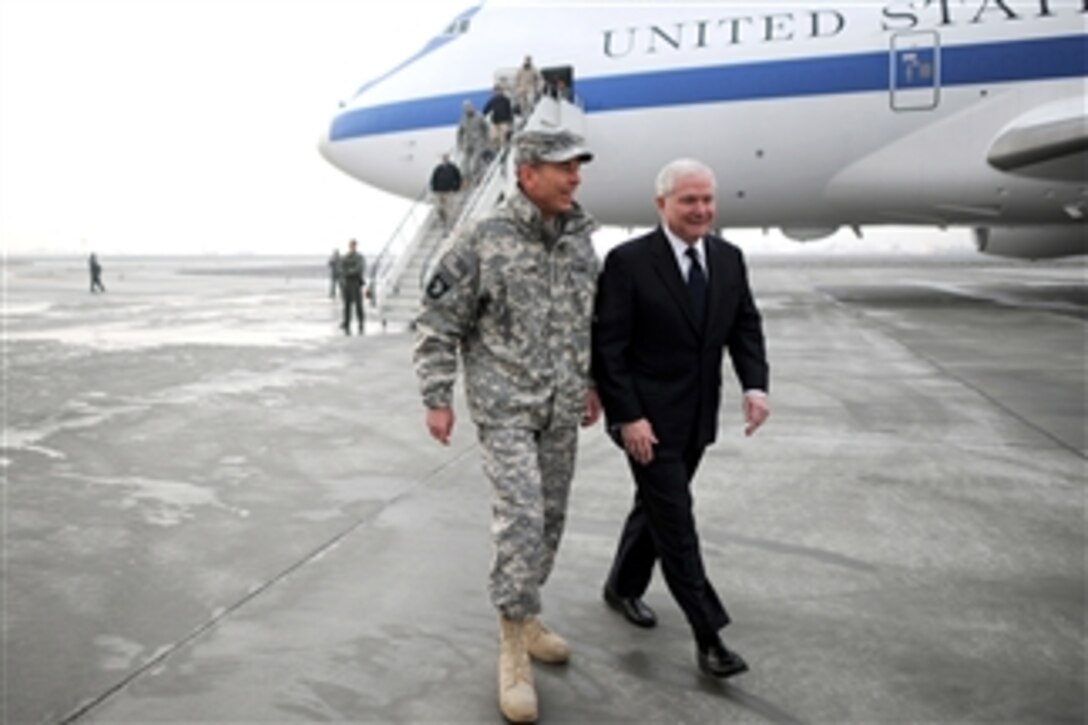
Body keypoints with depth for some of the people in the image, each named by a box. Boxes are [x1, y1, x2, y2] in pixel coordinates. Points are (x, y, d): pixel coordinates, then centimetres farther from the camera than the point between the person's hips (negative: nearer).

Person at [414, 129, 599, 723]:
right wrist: (436, 399, -10)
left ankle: (523, 618, 31)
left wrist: (593, 385, 17)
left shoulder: (580, 240, 5)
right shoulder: (482, 242, -13)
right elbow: (437, 323, -9)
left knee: (549, 518, 12)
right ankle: (514, 647, 4)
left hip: (561, 409, 6)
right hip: (505, 407, -6)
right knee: (521, 519, -11)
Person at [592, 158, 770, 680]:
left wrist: (755, 384, -10)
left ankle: (623, 587, 41)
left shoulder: (728, 258, 4)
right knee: (675, 523, -2)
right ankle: (709, 636, 8)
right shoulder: (628, 262, -14)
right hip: (648, 419, -6)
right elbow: (607, 347, -14)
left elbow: (745, 327, 7)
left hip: (697, 419, 6)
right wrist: (627, 416, -19)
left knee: (656, 506, 20)